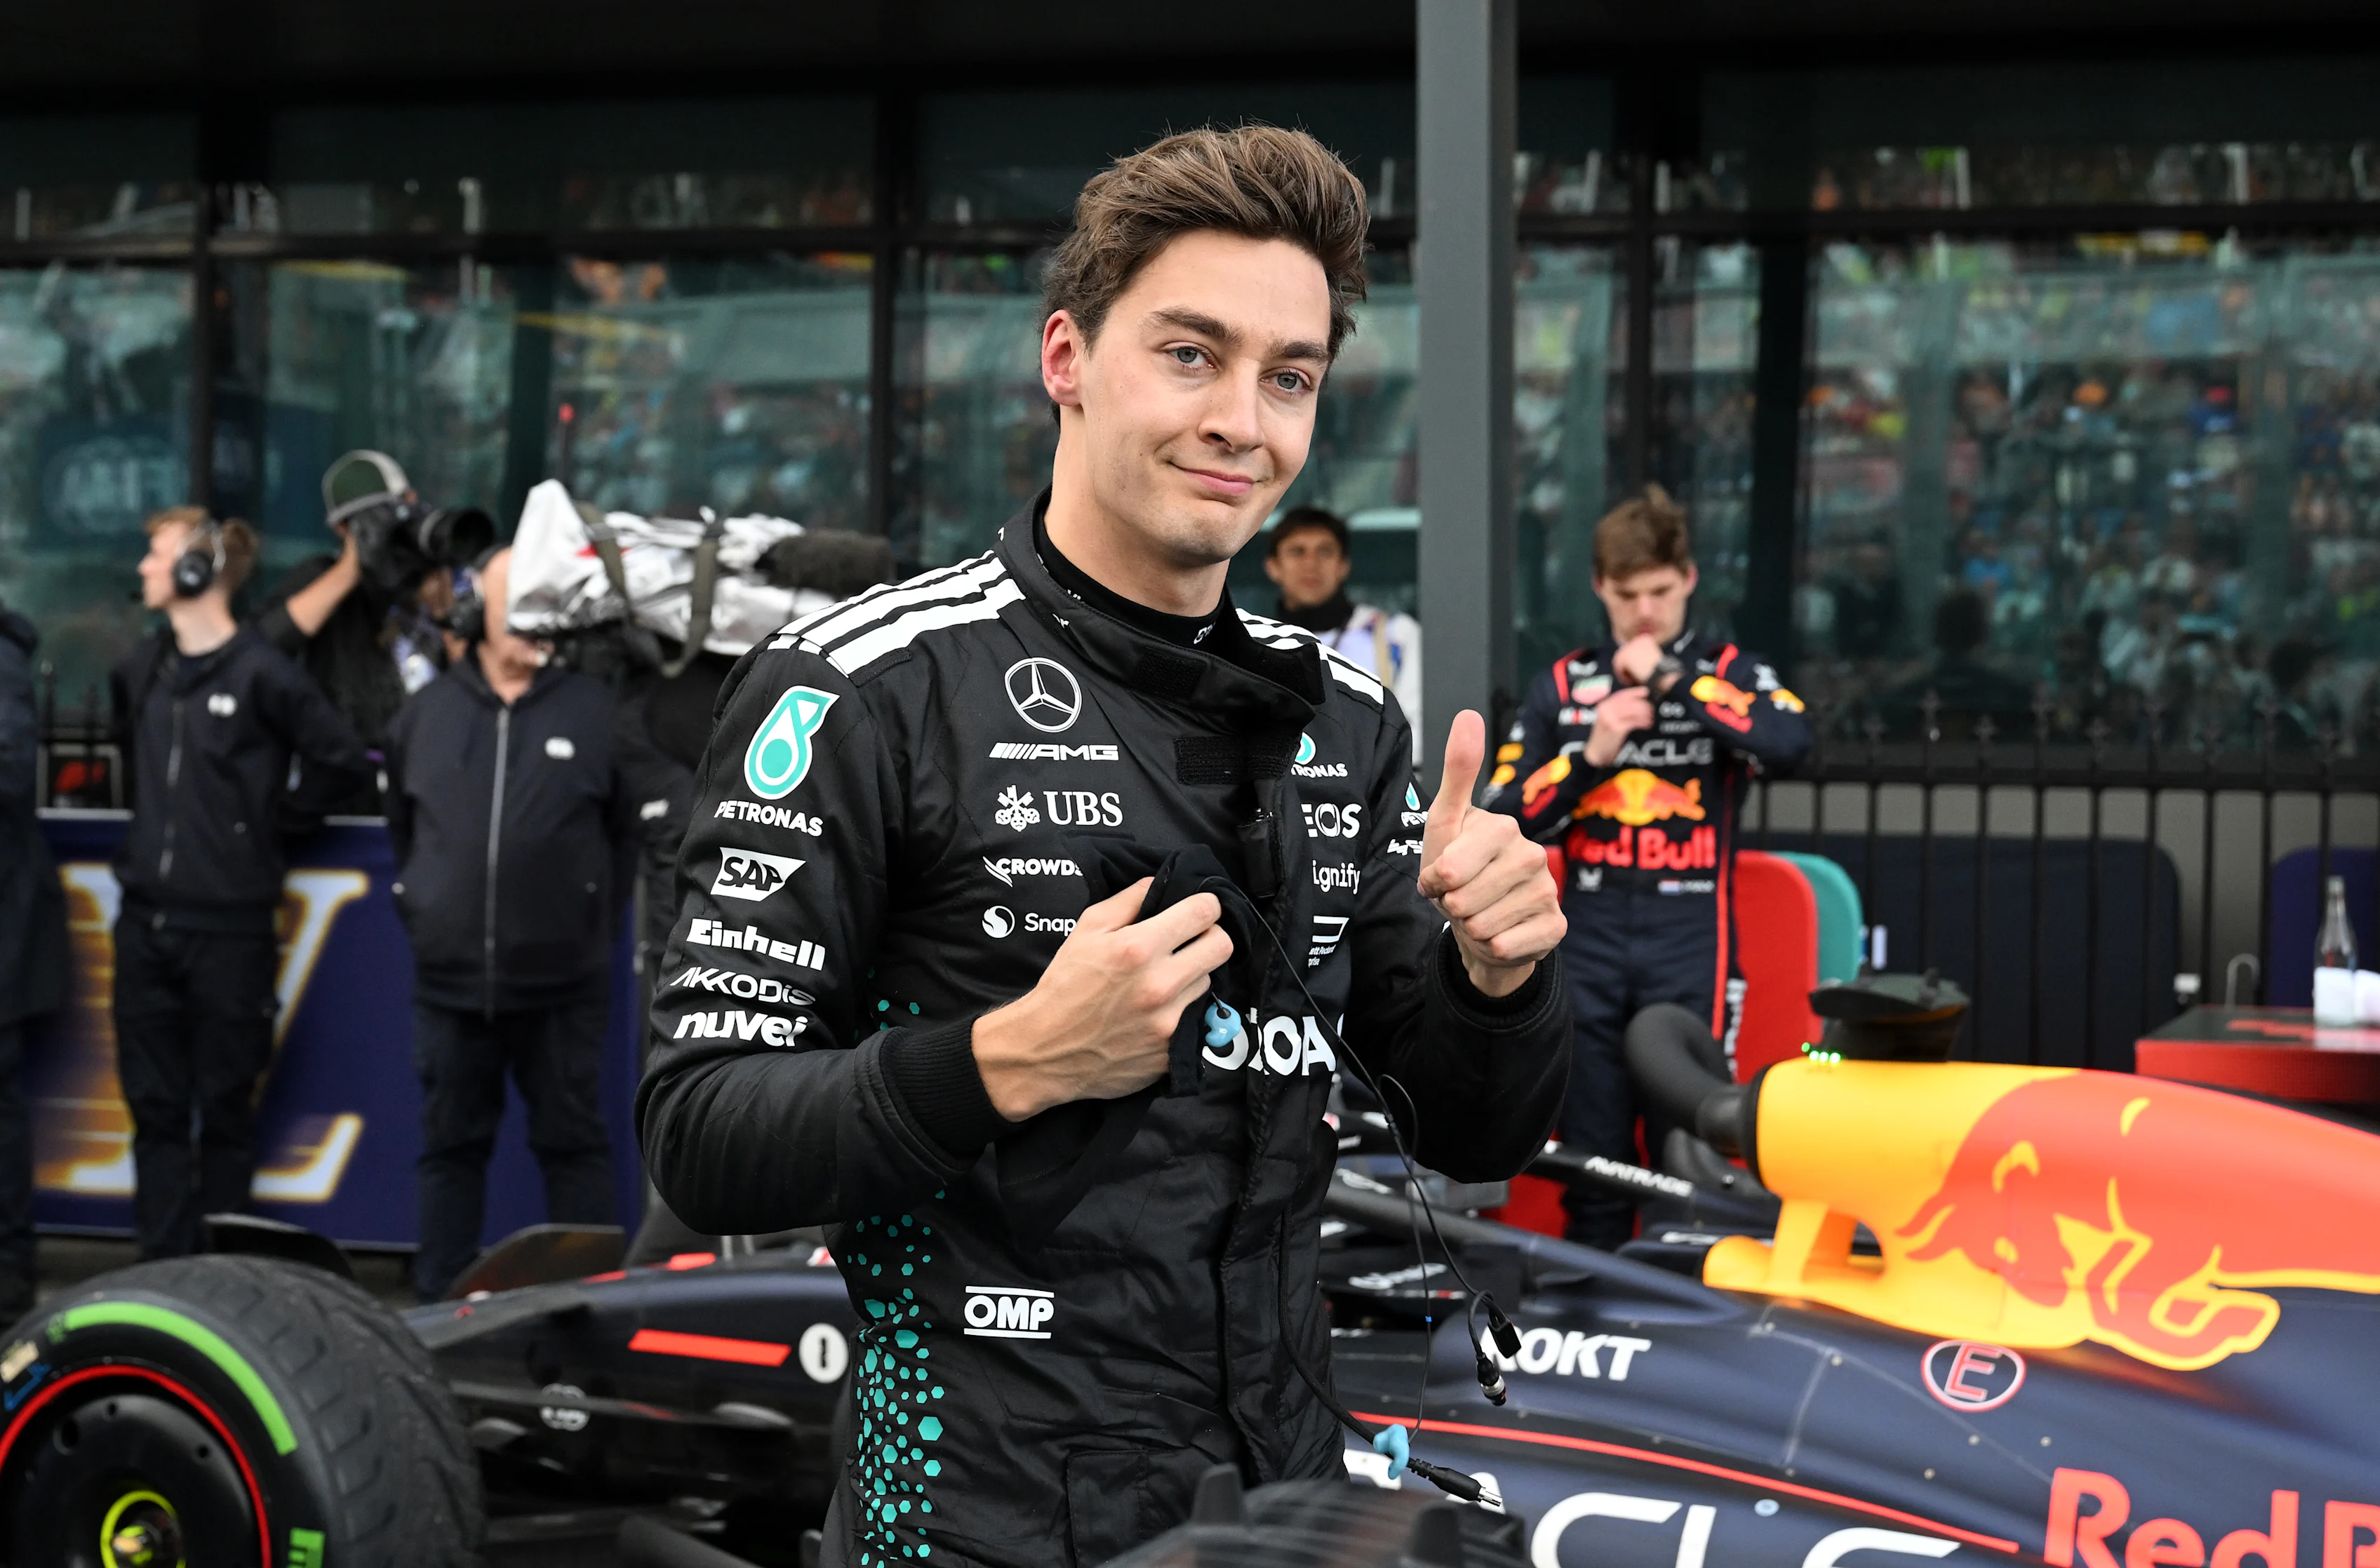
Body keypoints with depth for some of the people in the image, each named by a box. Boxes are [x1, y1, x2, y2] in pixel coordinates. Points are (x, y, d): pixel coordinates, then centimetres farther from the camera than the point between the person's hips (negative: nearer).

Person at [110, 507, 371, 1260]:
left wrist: (277, 812, 1)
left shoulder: (261, 675, -9)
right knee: (154, 1107, 7)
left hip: (229, 928, -5)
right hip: (145, 922, 6)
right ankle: (163, 1266, 12)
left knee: (224, 1109, 4)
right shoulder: (139, 673, 10)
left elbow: (344, 760, -7)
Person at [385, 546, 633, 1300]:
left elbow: (633, 830, 5)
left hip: (562, 984, -3)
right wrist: (422, 907, 14)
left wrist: (597, 920, 4)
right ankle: (438, 1301, 18)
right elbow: (402, 825, 19)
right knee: (451, 1145, 11)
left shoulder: (596, 710, -2)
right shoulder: (426, 713, 6)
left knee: (573, 1144, 5)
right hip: (449, 981, 3)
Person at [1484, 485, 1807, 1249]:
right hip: (1588, 949, 2)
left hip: (1691, 950, -2)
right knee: (1591, 1158, 6)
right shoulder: (1563, 684, 12)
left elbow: (1791, 740, -18)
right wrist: (1591, 755, -8)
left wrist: (1672, 678, -16)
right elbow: (1504, 819, 6)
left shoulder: (1727, 673, 5)